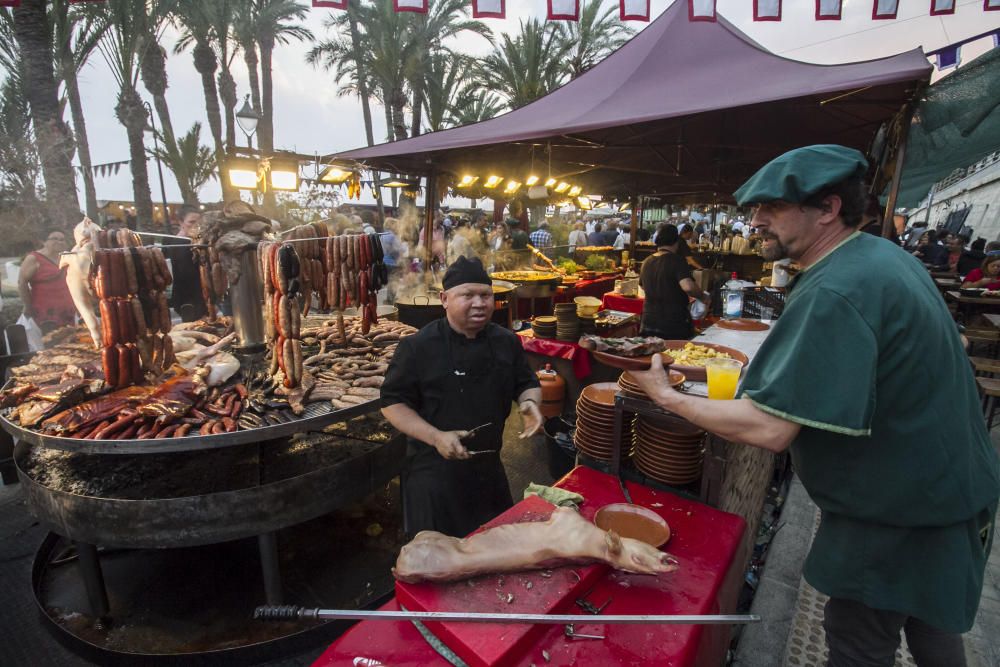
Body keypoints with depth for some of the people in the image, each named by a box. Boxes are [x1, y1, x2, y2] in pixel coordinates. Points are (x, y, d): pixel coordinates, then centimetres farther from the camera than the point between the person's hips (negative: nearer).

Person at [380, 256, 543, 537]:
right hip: (434, 472, -4)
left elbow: (527, 384, 10)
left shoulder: (506, 342, -1)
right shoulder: (418, 347, -15)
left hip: (490, 469, 5)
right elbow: (392, 402, -11)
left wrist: (529, 403, -14)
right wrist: (436, 437, -24)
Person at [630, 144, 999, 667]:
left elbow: (768, 429, -34)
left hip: (897, 509, -9)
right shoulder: (883, 255, 1)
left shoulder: (835, 292, -31)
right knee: (927, 621, 29)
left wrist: (666, 396, -24)